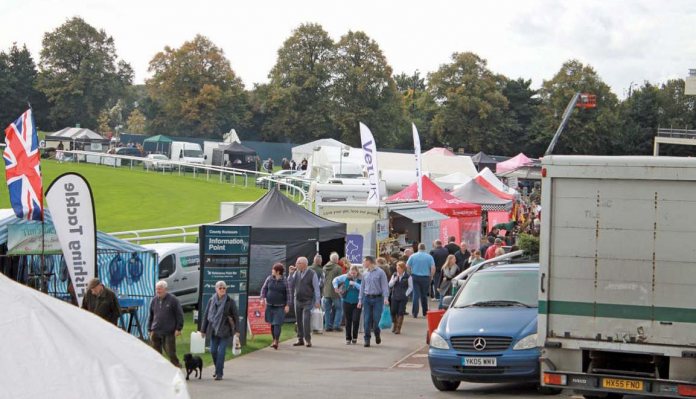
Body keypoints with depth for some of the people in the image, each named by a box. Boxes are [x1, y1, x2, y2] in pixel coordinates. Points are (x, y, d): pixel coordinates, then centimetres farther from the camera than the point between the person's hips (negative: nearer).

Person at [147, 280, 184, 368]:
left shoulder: (172, 300, -3)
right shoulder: (154, 300, 10)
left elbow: (180, 315, -2)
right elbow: (150, 316, 17)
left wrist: (178, 328, -7)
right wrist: (150, 329, 12)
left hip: (169, 333, -4)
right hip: (156, 332, 4)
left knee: (171, 353, -4)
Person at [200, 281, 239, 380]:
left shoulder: (230, 301, -5)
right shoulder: (211, 301, 4)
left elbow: (236, 316, -3)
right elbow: (206, 315, 9)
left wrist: (237, 330, -8)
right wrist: (203, 330, 9)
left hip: (225, 331, -4)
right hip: (213, 330, 4)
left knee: (221, 351, -7)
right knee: (213, 351, 6)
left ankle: (219, 373, 0)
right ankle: (218, 369, 29)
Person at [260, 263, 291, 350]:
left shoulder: (285, 281, -7)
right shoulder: (269, 278, 3)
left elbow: (288, 293, -5)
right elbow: (264, 288, 11)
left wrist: (288, 305, -9)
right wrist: (263, 297, -3)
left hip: (280, 307, -4)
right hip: (270, 305, 4)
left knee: (277, 324, -10)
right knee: (272, 323, 9)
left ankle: (276, 341, -13)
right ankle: (275, 339, 23)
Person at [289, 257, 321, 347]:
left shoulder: (312, 274, -8)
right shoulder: (296, 273, 6)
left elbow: (316, 288, -8)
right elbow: (290, 284, 9)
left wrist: (317, 301, -12)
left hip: (308, 301, -5)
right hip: (297, 300, 5)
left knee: (306, 320, -13)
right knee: (299, 321, 9)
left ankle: (308, 340, -5)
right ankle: (300, 339, 18)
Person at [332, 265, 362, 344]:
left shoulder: (361, 279, -6)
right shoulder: (346, 277, 1)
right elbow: (335, 280, 9)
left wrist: (354, 284, -21)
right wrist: (336, 287, -6)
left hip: (357, 303, -2)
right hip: (347, 302, 2)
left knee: (356, 320, -8)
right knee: (348, 320, 7)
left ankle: (354, 337, 12)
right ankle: (348, 338, 18)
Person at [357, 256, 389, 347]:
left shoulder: (380, 272, -3)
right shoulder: (365, 273, 11)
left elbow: (385, 285, -6)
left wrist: (386, 297, -18)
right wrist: (360, 300, 12)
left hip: (377, 298, -4)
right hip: (367, 298, 4)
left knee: (376, 319, -6)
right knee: (366, 320, 0)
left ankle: (377, 335, 21)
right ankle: (367, 340, 7)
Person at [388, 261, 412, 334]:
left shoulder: (408, 276, -6)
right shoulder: (394, 275, 5)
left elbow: (411, 287, 1)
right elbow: (390, 285, 1)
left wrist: (406, 294, -7)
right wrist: (395, 279, -15)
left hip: (403, 298, -3)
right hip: (395, 297, 3)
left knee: (400, 313, -4)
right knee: (393, 312, 3)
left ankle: (398, 328, 2)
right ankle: (395, 325, 26)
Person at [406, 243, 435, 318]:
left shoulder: (413, 256, 0)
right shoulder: (429, 257, -2)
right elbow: (433, 268, -9)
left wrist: (410, 275, 10)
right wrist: (431, 276, 5)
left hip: (415, 277, 0)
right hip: (425, 278, 0)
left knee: (416, 295, 0)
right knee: (424, 295, 12)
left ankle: (415, 313, -5)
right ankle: (425, 312, 21)